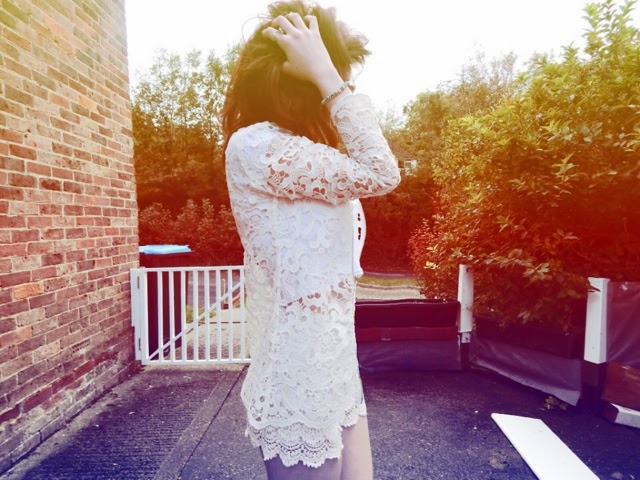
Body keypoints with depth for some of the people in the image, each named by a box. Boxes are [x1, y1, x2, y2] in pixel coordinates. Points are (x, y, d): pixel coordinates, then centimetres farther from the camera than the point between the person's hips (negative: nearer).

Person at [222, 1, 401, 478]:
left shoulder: (303, 149, 12)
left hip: (336, 363, 9)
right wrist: (325, 74, -17)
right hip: (300, 375, -9)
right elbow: (381, 174, -22)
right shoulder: (254, 147, -17)